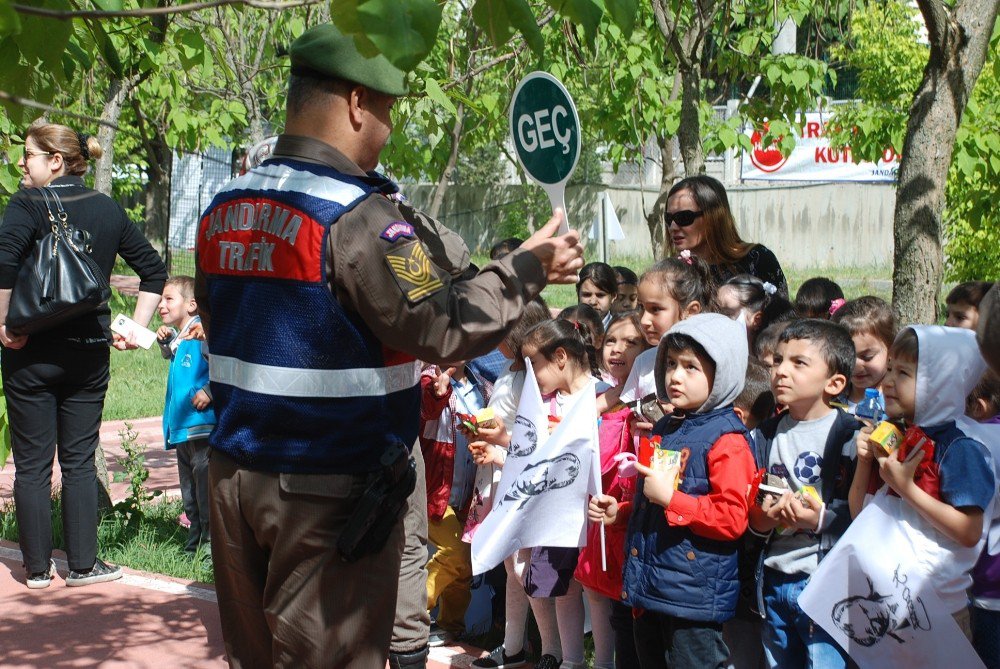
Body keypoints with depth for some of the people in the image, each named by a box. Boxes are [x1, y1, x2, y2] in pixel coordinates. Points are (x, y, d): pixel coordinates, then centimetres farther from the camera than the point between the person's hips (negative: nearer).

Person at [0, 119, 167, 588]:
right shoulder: (107, 210, 6)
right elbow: (154, 270, 11)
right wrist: (136, 328, 11)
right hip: (90, 352, 4)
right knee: (79, 461, 12)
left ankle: (38, 568, 12)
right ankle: (83, 564, 13)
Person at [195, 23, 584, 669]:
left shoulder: (223, 210, 7)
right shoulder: (359, 219, -18)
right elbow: (441, 326, -20)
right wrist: (528, 267, -8)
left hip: (236, 472, 8)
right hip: (327, 491, -7)